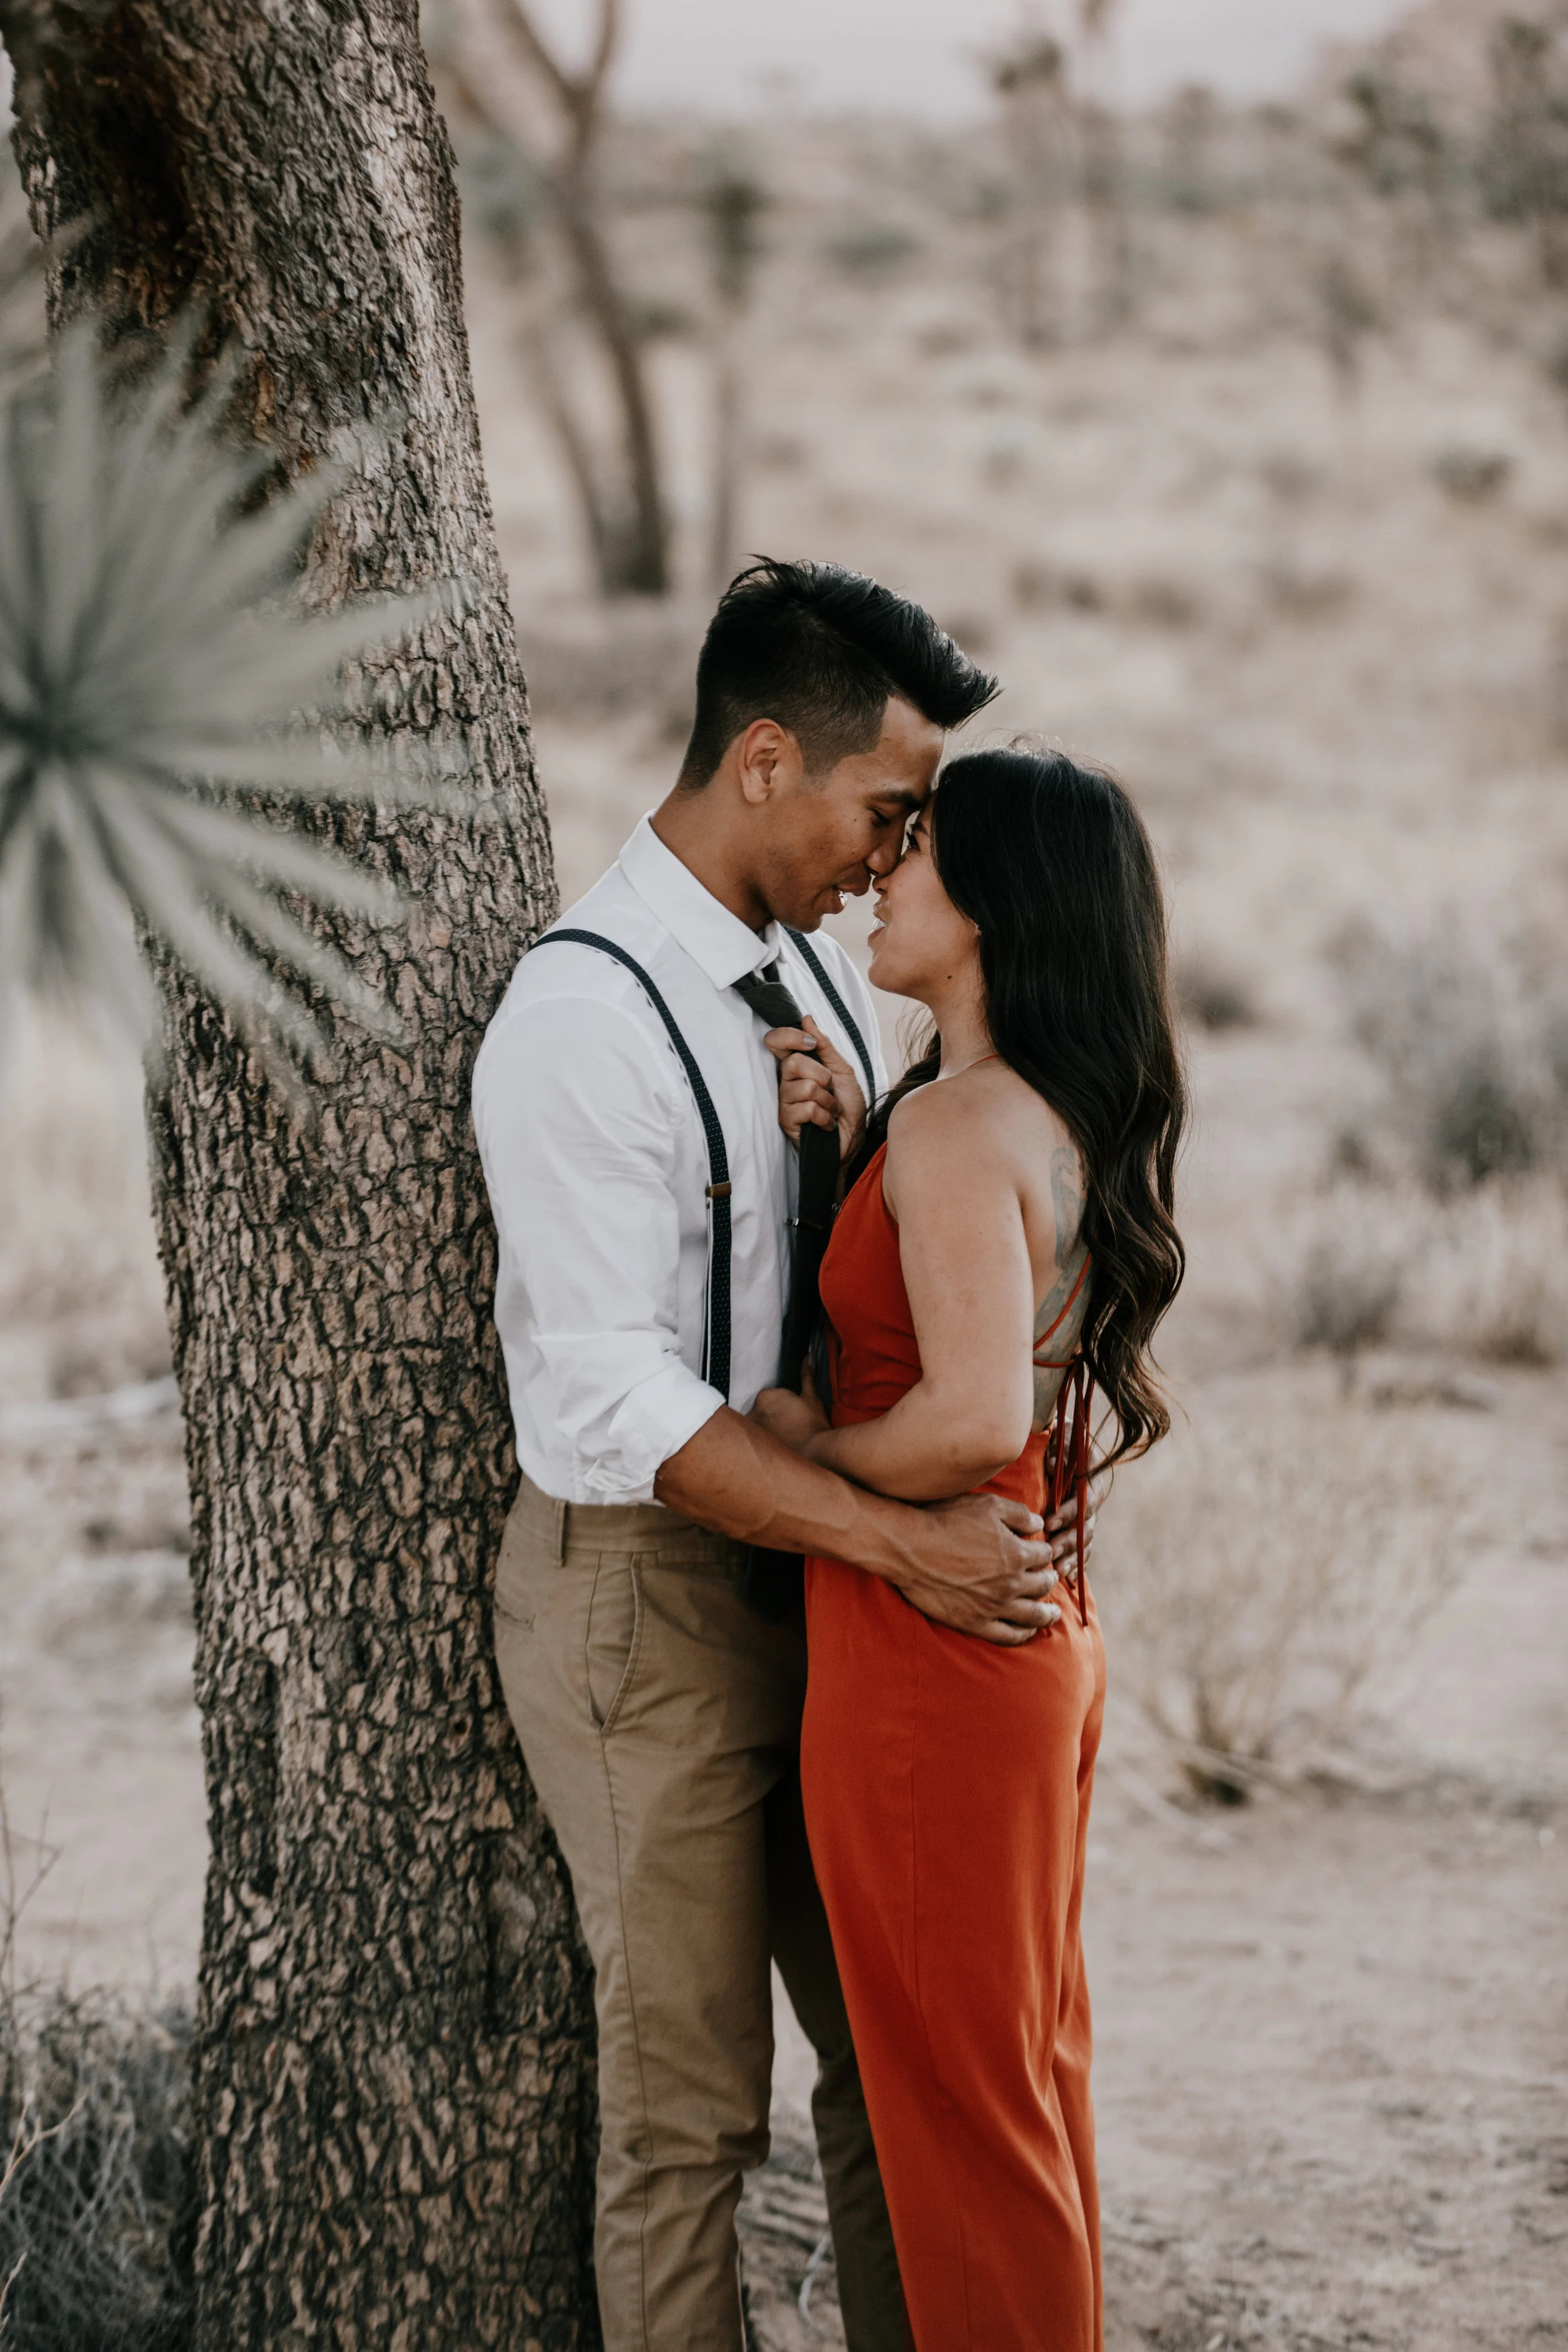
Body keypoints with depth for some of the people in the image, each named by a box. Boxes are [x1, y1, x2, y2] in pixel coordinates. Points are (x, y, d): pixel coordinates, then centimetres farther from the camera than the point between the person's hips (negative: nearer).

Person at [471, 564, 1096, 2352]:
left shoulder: (819, 974, 7)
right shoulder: (579, 1023, -19)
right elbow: (619, 1400, -23)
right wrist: (905, 1541, -25)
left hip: (824, 1583, 8)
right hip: (647, 1592, -8)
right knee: (690, 2098, 1)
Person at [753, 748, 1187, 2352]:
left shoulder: (959, 1125, -20)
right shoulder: (1070, 1120, 8)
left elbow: (975, 1415, -31)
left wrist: (812, 1447, -14)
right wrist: (849, 1138, 7)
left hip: (929, 1660, -9)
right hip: (1043, 1634, 9)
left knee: (956, 2099, 2)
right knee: (1033, 2074, 19)